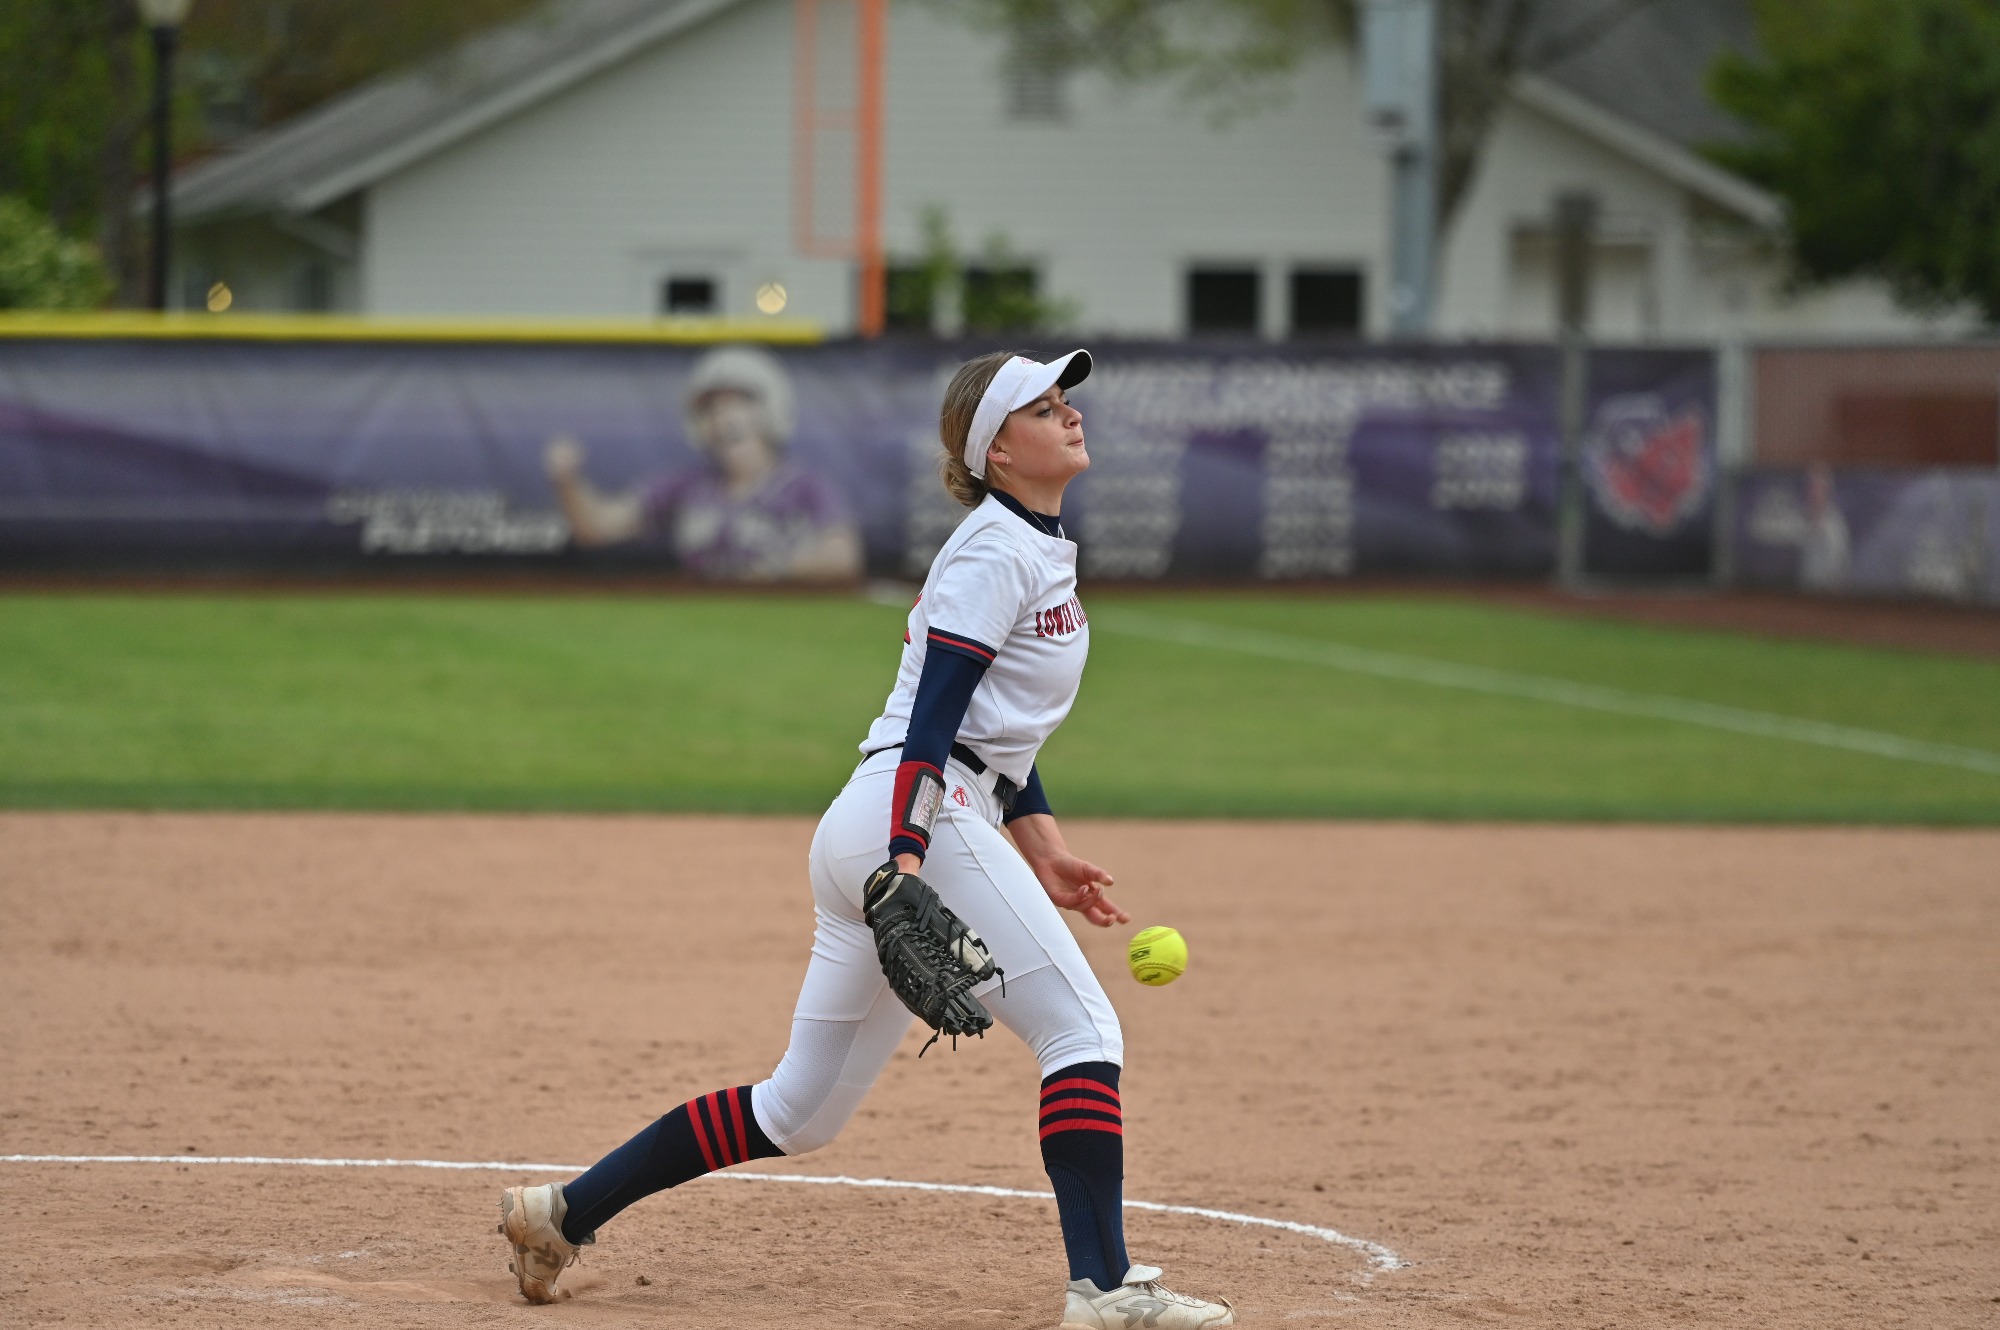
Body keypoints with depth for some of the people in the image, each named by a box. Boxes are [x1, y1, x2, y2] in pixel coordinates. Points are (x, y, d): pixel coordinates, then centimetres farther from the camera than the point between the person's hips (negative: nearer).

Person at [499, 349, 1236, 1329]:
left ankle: (564, 1211, 14)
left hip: (872, 834, 10)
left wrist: (1042, 852, 21)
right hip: (924, 817, -10)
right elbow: (933, 715, -17)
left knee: (800, 1112, 11)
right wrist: (908, 856, -27)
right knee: (1083, 1029, -12)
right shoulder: (993, 553, -7)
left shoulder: (1036, 548, 23)